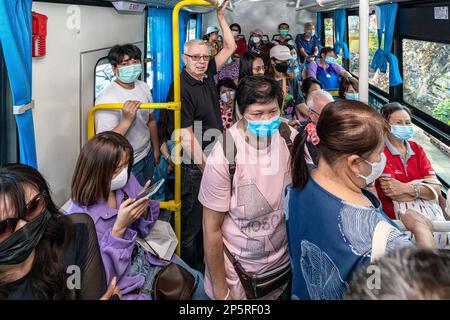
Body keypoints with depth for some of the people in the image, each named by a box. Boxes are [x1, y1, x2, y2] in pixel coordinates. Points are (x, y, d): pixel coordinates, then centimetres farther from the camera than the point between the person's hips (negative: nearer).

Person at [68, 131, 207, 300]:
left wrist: (144, 209, -18)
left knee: (200, 285, 10)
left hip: (148, 259, 6)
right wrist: (119, 228, -32)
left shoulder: (126, 181, -11)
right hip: (122, 286, -6)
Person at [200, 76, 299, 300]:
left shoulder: (290, 138, -12)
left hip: (284, 261, 4)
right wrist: (221, 291, -9)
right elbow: (212, 229, -15)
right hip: (238, 270, -4)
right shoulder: (224, 156, -24)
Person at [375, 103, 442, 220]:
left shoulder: (417, 149, 9)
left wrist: (406, 188, -17)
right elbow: (396, 196, -17)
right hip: (393, 218, -5)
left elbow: (436, 188, -2)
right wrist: (425, 189, -6)